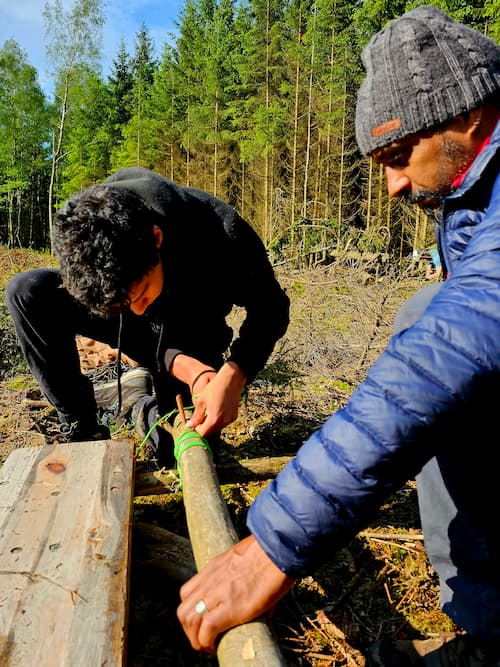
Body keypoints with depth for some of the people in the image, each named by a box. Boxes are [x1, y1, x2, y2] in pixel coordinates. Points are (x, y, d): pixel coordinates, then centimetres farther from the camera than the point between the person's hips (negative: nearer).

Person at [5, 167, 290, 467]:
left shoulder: (222, 232, -37)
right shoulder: (86, 234, -29)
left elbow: (270, 307, -23)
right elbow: (133, 320, -19)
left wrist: (233, 376, -41)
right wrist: (186, 368, -38)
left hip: (190, 334, -1)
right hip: (140, 331, 2)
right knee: (28, 292, -22)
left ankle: (145, 403, 20)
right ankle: (83, 431, -11)